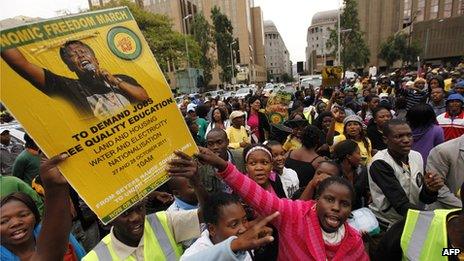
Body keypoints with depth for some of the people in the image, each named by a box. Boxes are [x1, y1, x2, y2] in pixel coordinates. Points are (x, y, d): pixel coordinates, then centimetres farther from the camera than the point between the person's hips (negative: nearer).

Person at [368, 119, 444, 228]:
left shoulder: (417, 156, 0)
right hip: (387, 225, -5)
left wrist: (430, 189, -17)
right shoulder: (380, 164, -20)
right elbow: (401, 204, -22)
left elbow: (424, 198, 2)